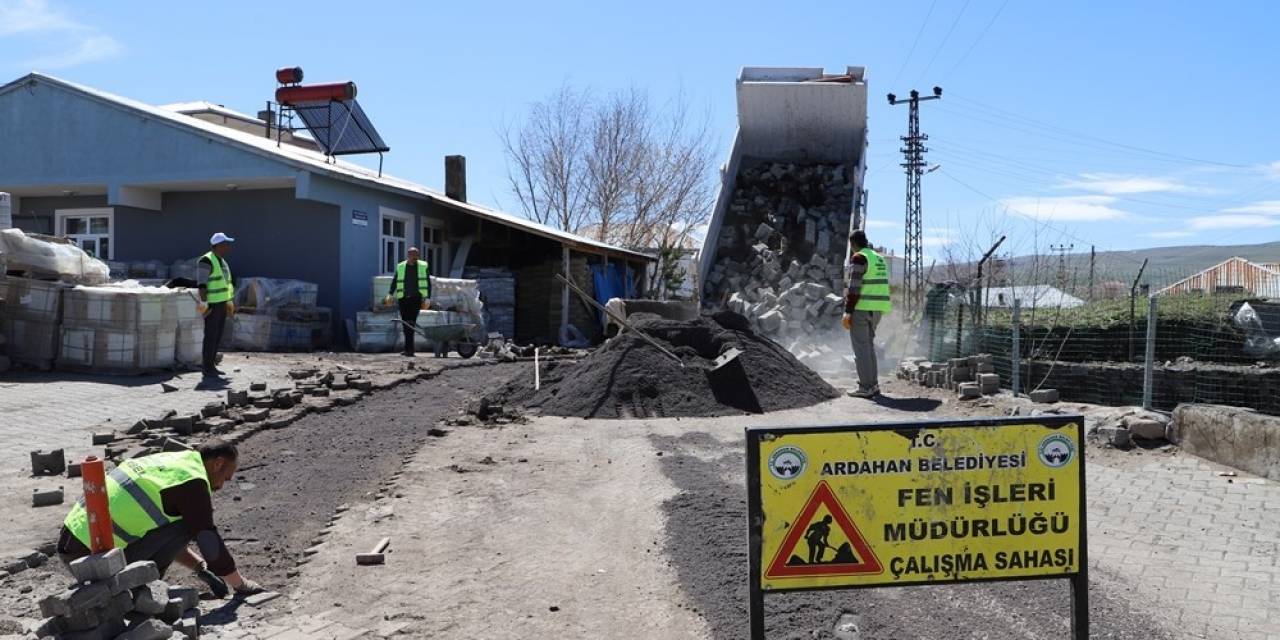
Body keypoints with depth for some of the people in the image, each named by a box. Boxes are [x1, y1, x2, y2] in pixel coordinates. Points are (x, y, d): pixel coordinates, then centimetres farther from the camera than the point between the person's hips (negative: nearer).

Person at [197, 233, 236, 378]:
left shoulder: (221, 261, 15)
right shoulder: (206, 261, -15)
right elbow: (201, 283, -18)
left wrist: (230, 301, 21)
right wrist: (204, 303, -22)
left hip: (222, 303, 9)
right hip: (212, 304, -9)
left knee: (217, 336, 10)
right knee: (211, 336, -6)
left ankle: (210, 365, 16)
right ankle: (207, 368, -1)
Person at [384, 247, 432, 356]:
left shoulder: (423, 266, 7)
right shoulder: (400, 267, 12)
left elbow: (428, 283, 5)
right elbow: (394, 281, 12)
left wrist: (428, 298, -2)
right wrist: (390, 294, -1)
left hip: (416, 298, -3)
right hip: (403, 298, 3)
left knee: (411, 323, -14)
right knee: (406, 323, 3)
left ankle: (408, 349, -14)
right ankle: (410, 349, 12)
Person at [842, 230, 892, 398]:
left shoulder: (859, 258, -11)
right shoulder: (878, 258, 16)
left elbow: (854, 287, -16)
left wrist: (847, 312, -16)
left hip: (861, 309, -8)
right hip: (877, 309, 8)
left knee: (861, 348, -3)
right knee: (869, 346, 17)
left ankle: (866, 387, -4)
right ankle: (873, 385, 19)